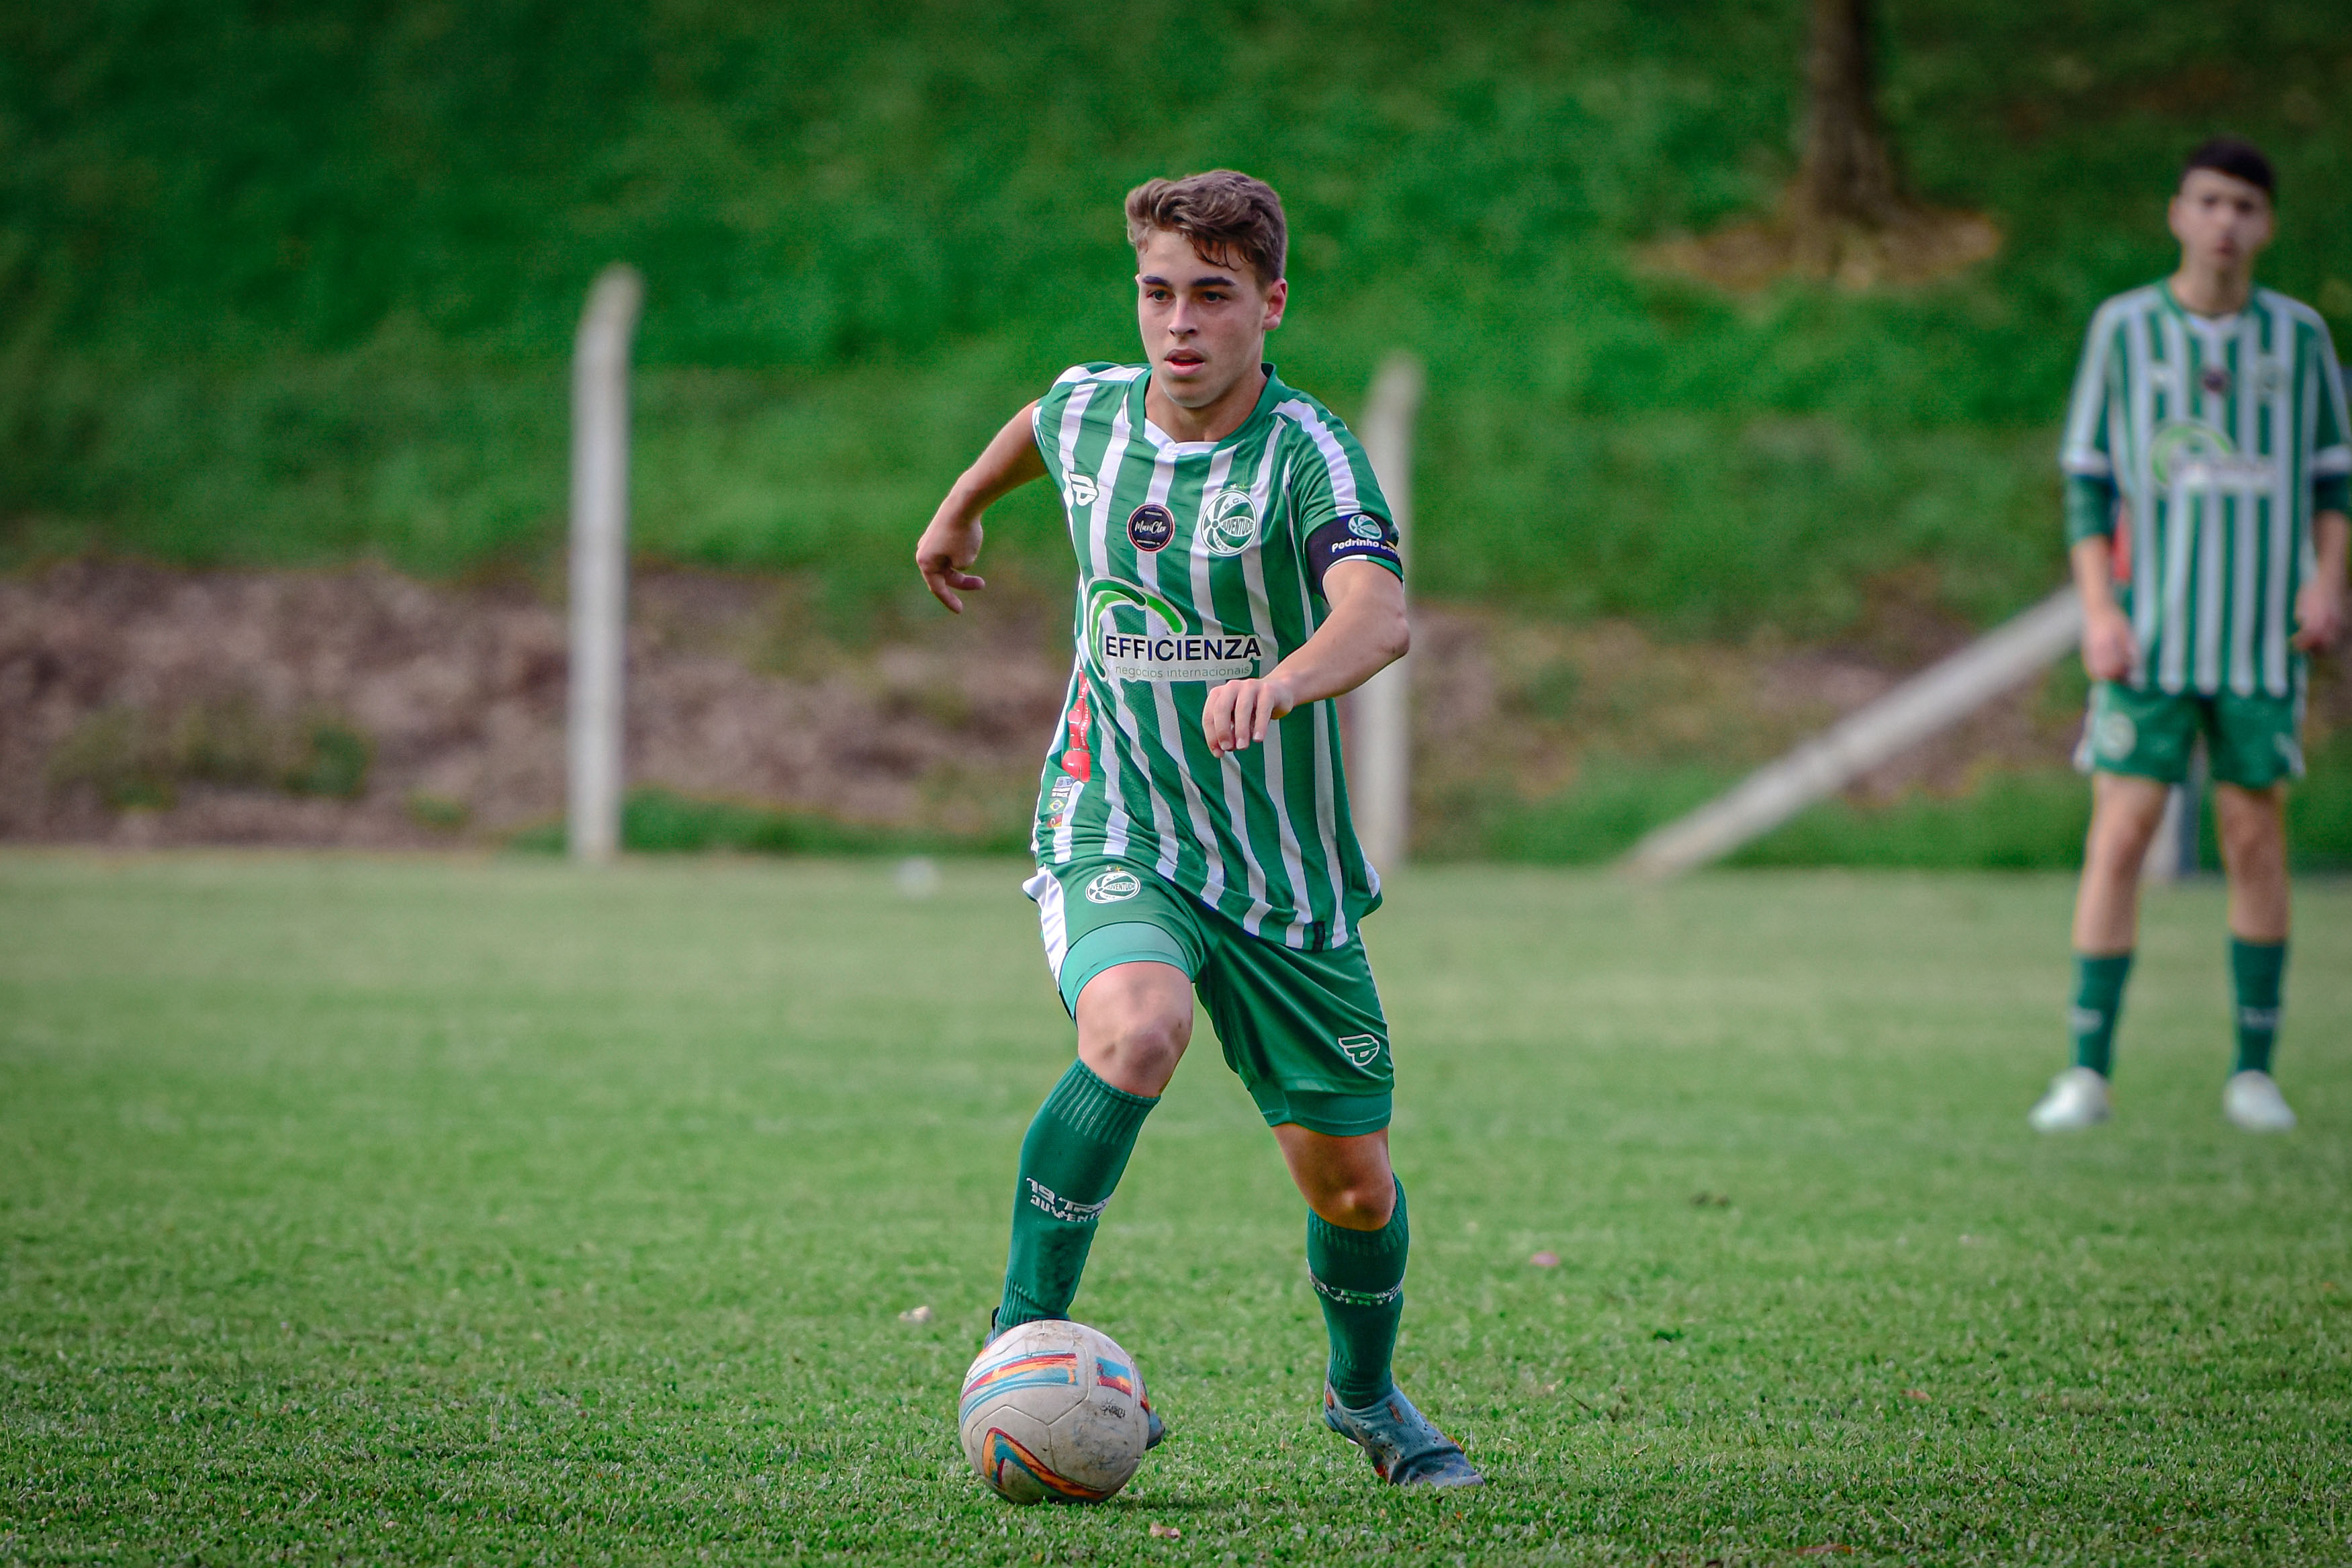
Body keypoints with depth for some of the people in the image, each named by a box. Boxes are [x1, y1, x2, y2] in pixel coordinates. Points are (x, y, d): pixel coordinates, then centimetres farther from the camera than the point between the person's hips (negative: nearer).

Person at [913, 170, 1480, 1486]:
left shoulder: (1306, 450, -17)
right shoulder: (1091, 411, -3)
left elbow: (1380, 613, -36)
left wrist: (1281, 681, -56)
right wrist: (962, 510, 43)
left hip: (1289, 866, 0)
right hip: (1113, 836, 1)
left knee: (1352, 1185, 7)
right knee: (1137, 1030, -34)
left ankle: (1368, 1394, 38)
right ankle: (1024, 1332, -21)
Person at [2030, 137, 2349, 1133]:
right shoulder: (2124, 329, 1)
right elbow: (2087, 481, 3)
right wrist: (2099, 611, -8)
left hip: (2262, 638, 1)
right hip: (2148, 638, -1)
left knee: (2256, 837, 3)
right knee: (2119, 837, -7)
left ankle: (2254, 1071, 12)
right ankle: (2088, 1074, -5)